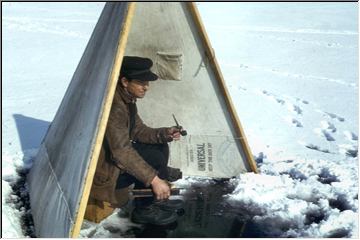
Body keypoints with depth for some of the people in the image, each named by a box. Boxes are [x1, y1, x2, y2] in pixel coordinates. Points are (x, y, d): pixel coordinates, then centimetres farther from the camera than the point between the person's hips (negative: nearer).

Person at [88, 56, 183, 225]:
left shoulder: (128, 99, 3)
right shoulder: (114, 106, -29)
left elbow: (138, 131, 10)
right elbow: (122, 152, -33)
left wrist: (164, 134, -8)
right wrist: (153, 179, -32)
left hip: (114, 159, 10)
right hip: (103, 172, -10)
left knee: (160, 146, 4)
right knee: (155, 159, -19)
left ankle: (157, 199, 14)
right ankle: (144, 210, -2)